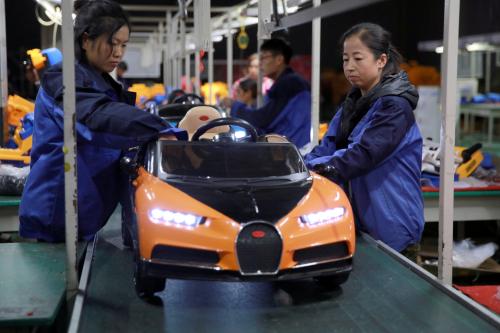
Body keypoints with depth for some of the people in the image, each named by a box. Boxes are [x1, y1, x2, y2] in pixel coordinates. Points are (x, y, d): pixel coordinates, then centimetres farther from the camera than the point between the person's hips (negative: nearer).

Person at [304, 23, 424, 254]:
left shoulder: (395, 106, -15)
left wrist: (312, 170, -31)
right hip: (360, 220, 7)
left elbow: (363, 155, -26)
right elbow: (328, 147, 4)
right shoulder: (354, 102, 11)